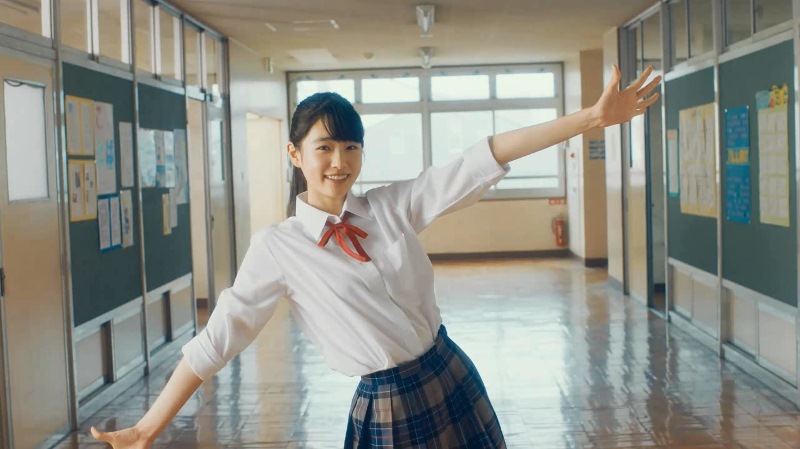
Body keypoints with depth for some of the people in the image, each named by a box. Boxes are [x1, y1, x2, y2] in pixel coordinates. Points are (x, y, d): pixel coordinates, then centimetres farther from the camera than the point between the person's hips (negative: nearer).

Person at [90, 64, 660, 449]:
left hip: (453, 381, 3)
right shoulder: (278, 247, -8)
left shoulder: (393, 206, -3)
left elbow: (483, 162, -9)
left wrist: (593, 117, -13)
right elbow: (217, 339, -8)